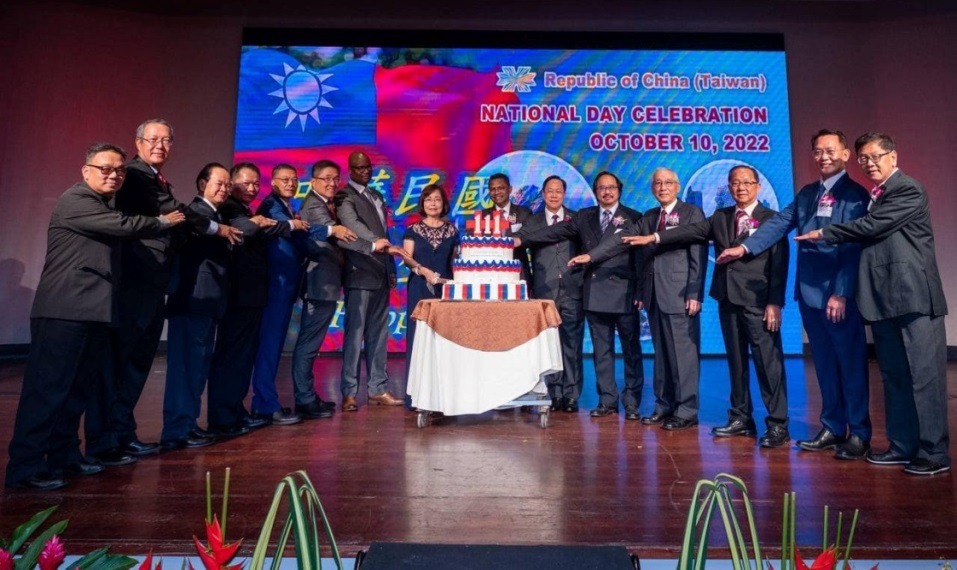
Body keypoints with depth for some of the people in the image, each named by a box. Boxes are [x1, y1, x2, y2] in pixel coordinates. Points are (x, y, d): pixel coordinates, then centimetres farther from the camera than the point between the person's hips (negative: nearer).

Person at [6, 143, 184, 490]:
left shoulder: (106, 208, 22)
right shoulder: (75, 200, -8)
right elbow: (124, 226, -18)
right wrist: (163, 221, -3)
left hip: (93, 311, 9)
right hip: (64, 311, -9)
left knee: (79, 387, 12)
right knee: (47, 387, -6)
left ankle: (63, 454, 22)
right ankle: (25, 468, 0)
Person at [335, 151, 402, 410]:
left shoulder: (376, 195, 20)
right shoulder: (345, 196, -4)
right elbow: (351, 224, -24)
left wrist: (391, 267, 16)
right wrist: (374, 242, -41)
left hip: (381, 273, 8)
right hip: (360, 273, -7)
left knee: (379, 333, 9)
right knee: (355, 333, -6)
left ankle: (378, 388, 16)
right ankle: (349, 392, 2)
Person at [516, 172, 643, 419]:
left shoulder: (632, 217, 3)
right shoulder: (585, 216, 13)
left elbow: (640, 255, -2)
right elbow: (556, 232, 5)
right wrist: (522, 239, -5)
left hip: (624, 293, -3)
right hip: (595, 294, 3)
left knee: (631, 350, 4)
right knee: (601, 351, 9)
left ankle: (632, 402, 15)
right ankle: (607, 401, 18)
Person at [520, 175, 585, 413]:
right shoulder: (531, 222, 12)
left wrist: (584, 281, -2)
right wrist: (529, 287, 1)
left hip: (572, 290, -1)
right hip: (545, 292, 1)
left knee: (572, 345, 0)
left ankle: (571, 396, 9)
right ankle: (555, 395, 13)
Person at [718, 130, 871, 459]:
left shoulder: (856, 195, -6)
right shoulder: (806, 194, 15)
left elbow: (854, 247, -13)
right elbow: (779, 223, 9)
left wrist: (841, 293, -18)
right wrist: (745, 247, -4)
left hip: (840, 294, -6)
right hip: (809, 293, 6)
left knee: (851, 364, 3)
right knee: (824, 365, 13)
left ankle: (859, 433, 14)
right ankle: (832, 428, 23)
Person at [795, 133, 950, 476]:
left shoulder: (909, 191, -6)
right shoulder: (873, 197, 19)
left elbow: (870, 226, -15)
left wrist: (823, 234, -4)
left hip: (913, 296, -8)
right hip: (883, 298, 8)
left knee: (924, 376, -2)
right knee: (894, 376, 12)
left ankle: (935, 453, 7)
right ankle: (903, 446, 22)